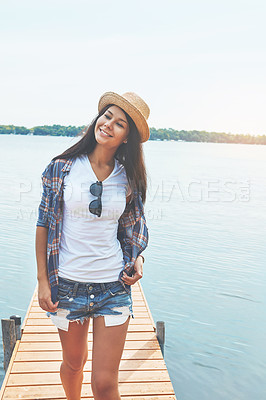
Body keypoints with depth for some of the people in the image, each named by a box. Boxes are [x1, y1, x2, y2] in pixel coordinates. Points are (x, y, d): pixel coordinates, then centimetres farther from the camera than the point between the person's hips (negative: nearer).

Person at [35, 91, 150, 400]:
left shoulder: (128, 178, -1)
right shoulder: (62, 167, -5)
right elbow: (44, 224, -1)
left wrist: (137, 259, -6)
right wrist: (42, 280, -4)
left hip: (114, 286, 0)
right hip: (67, 284, 0)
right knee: (74, 363, 21)